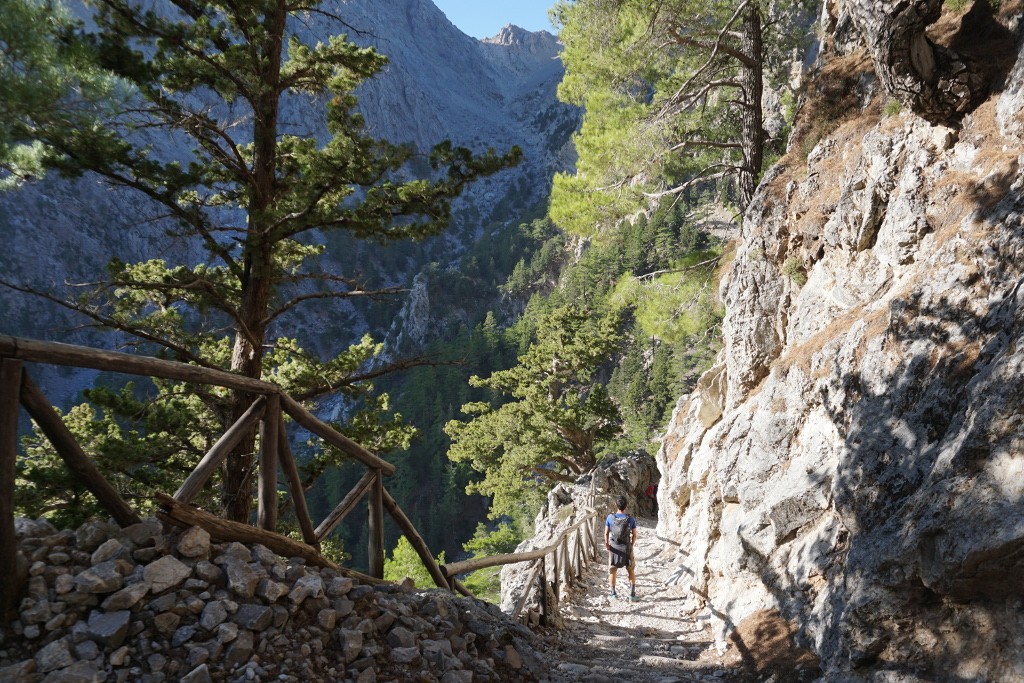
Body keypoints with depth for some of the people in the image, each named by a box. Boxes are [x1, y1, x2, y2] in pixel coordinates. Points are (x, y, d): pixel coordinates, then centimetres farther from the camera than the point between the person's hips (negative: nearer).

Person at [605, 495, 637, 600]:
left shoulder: (610, 517, -12)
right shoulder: (630, 519, -13)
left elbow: (606, 533, -7)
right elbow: (634, 535, -4)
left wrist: (607, 544, 7)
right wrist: (631, 545, 12)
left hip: (614, 547, 1)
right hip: (626, 548, -1)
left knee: (612, 570, 14)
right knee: (631, 570, 14)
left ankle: (613, 593, 18)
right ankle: (632, 593, 13)